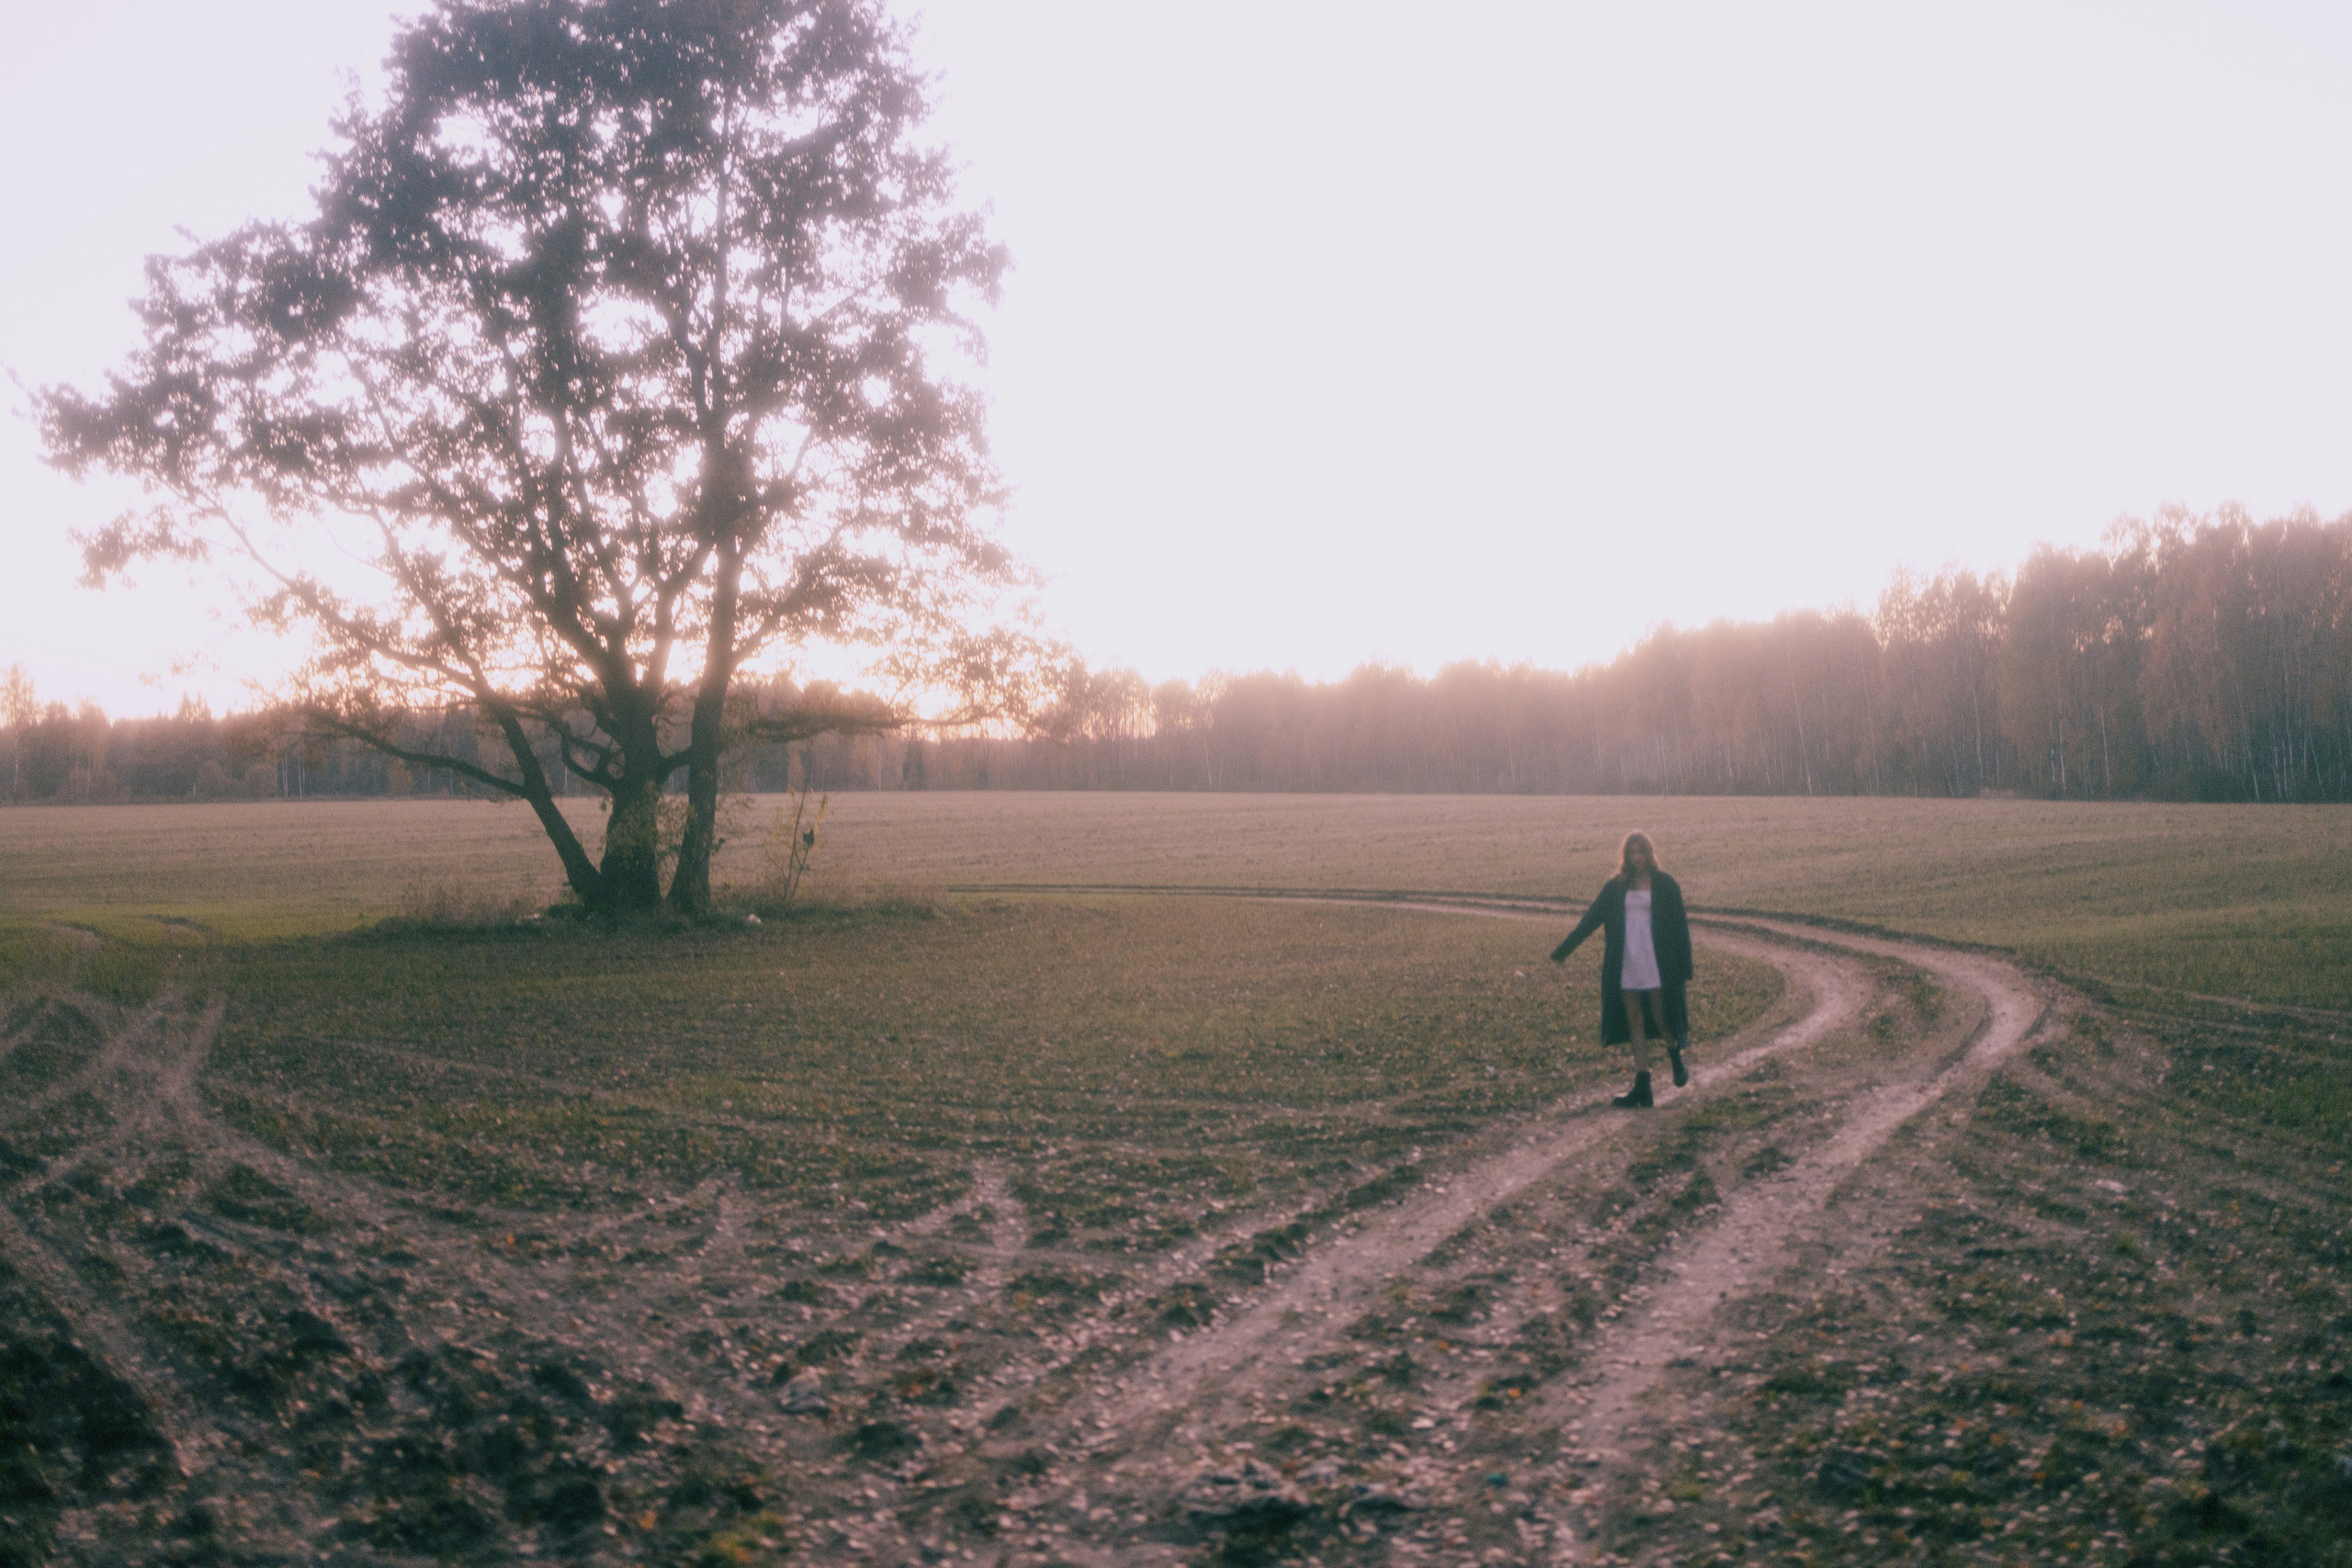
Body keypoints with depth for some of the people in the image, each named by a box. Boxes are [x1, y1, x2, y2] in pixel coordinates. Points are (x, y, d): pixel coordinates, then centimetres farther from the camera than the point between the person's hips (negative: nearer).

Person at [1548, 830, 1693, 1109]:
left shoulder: (1666, 885, 1)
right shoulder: (1615, 887, 9)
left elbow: (1680, 927, 1)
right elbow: (1590, 920, 13)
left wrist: (1685, 969, -4)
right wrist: (1563, 950, 13)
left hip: (1657, 966, -3)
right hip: (1625, 967, 3)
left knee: (1661, 1020, -2)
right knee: (1635, 1023, 4)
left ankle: (1676, 1059, 32)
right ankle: (1642, 1089, 6)